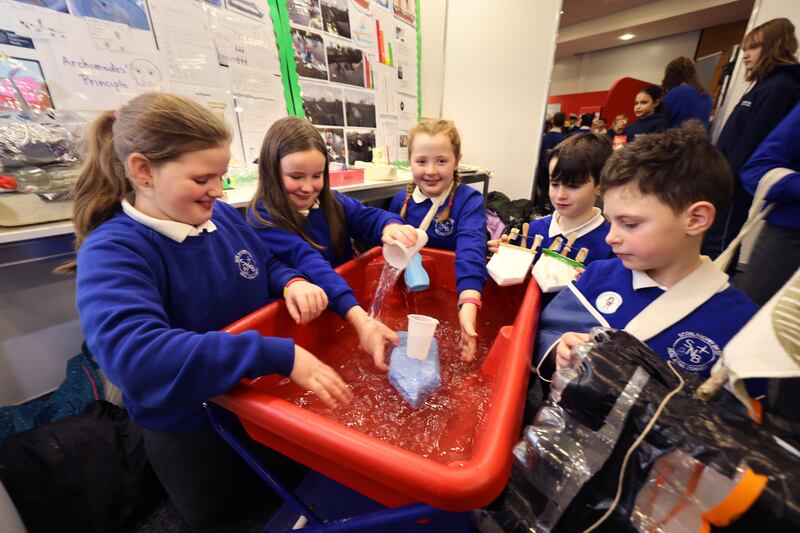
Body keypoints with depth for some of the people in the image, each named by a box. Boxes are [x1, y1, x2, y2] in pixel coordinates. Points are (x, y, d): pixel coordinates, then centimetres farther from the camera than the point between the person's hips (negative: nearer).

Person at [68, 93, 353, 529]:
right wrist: (281, 355, -48)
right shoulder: (111, 252, -28)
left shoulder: (222, 216, -10)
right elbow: (135, 357, -44)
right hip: (188, 423, -4)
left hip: (258, 396, 5)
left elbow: (267, 264, 3)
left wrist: (293, 283, -20)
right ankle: (150, 468, 48)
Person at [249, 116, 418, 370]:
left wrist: (391, 226, -32)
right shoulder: (263, 219, -11)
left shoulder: (332, 202, 5)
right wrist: (360, 318, -37)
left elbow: (370, 218, -7)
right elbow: (309, 265, -26)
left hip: (354, 301, 5)